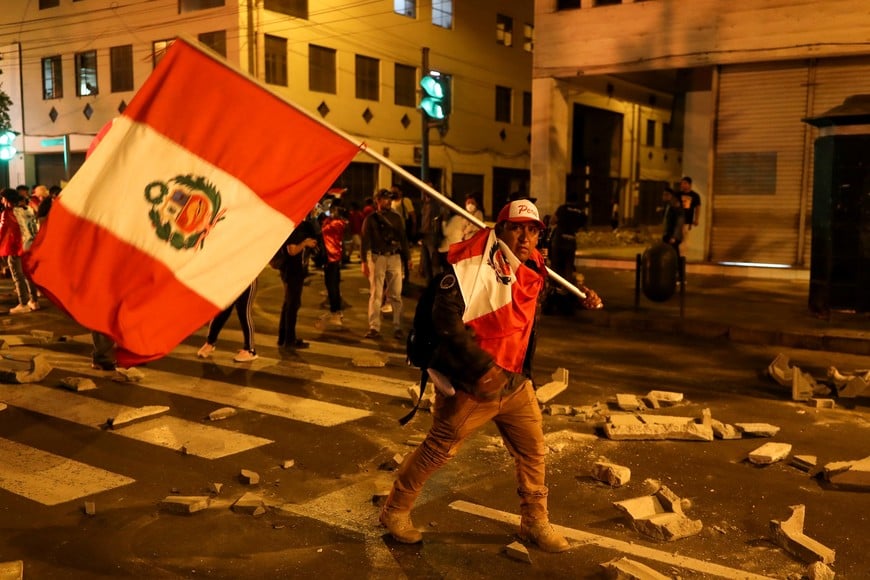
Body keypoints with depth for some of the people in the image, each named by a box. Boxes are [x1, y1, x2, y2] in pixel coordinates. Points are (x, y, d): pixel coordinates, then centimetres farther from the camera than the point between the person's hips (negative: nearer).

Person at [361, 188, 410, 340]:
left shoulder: (396, 217, 12)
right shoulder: (371, 219, 4)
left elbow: (403, 238, 14)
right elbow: (365, 241, 1)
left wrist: (408, 257, 8)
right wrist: (364, 262, -7)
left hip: (394, 257, 2)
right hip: (377, 258, -2)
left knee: (396, 294, 1)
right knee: (375, 294, -3)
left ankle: (397, 327, 6)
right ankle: (374, 327, 0)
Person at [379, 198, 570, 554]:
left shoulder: (533, 271, 7)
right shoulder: (475, 262, -19)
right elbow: (446, 315, -27)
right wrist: (481, 367, -26)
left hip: (515, 382, 7)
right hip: (471, 384, -7)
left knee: (533, 451, 11)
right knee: (438, 449, 6)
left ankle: (535, 523, 30)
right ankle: (395, 511, 27)